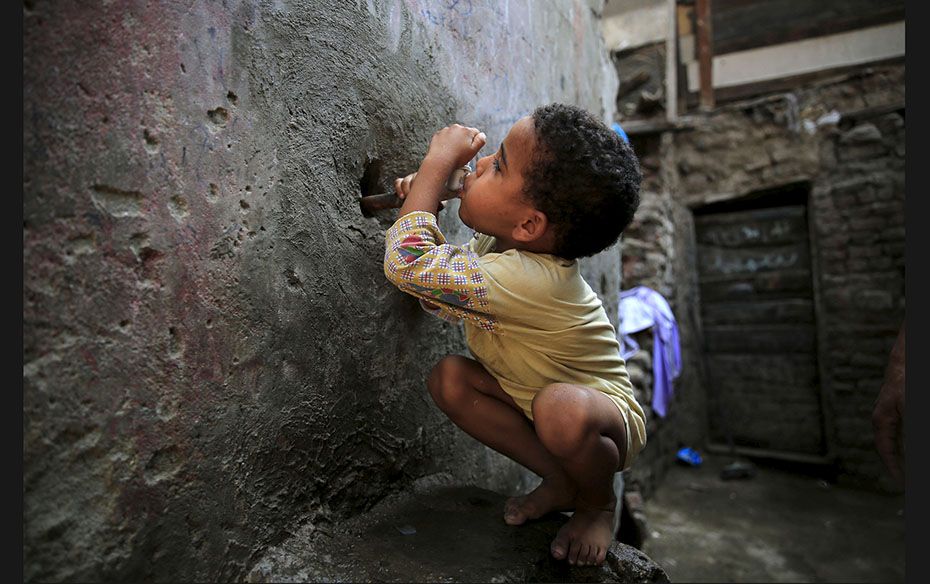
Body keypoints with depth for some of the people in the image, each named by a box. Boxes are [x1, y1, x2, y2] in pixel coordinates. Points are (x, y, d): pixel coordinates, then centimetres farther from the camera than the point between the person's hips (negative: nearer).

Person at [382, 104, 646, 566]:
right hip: (537, 400, 8)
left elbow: (406, 263, -42)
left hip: (605, 412, -7)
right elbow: (443, 303, 3)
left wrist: (439, 161, -30)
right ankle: (562, 481, 2)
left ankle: (599, 502, -2)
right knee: (448, 377, -12)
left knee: (560, 408, -40)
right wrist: (422, 203, -10)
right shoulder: (497, 244, -11)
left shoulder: (526, 279, -39)